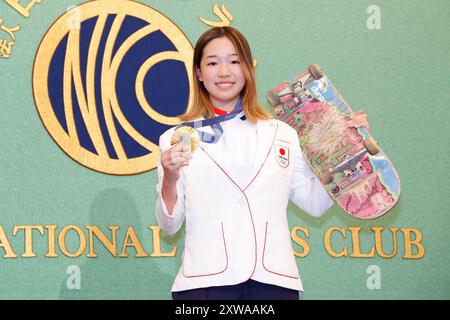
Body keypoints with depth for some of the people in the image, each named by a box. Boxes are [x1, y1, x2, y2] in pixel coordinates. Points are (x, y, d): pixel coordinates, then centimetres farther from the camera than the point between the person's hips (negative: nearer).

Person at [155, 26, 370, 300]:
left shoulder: (282, 134, 13)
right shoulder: (177, 139, 8)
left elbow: (315, 203, 14)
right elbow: (170, 225, 7)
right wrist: (170, 180, -11)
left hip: (274, 280, 2)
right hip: (205, 281, -1)